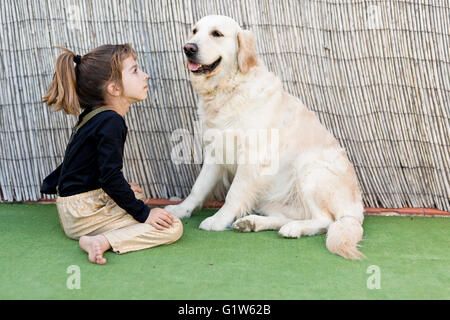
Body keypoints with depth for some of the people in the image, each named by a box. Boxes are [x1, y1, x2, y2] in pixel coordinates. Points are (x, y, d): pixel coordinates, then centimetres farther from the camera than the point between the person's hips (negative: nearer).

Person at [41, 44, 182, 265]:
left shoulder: (93, 117, 11)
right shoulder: (111, 122, -18)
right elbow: (110, 176, -22)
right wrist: (143, 213, -16)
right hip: (86, 211, -10)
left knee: (138, 195, 37)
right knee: (172, 227, -14)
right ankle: (102, 241, -24)